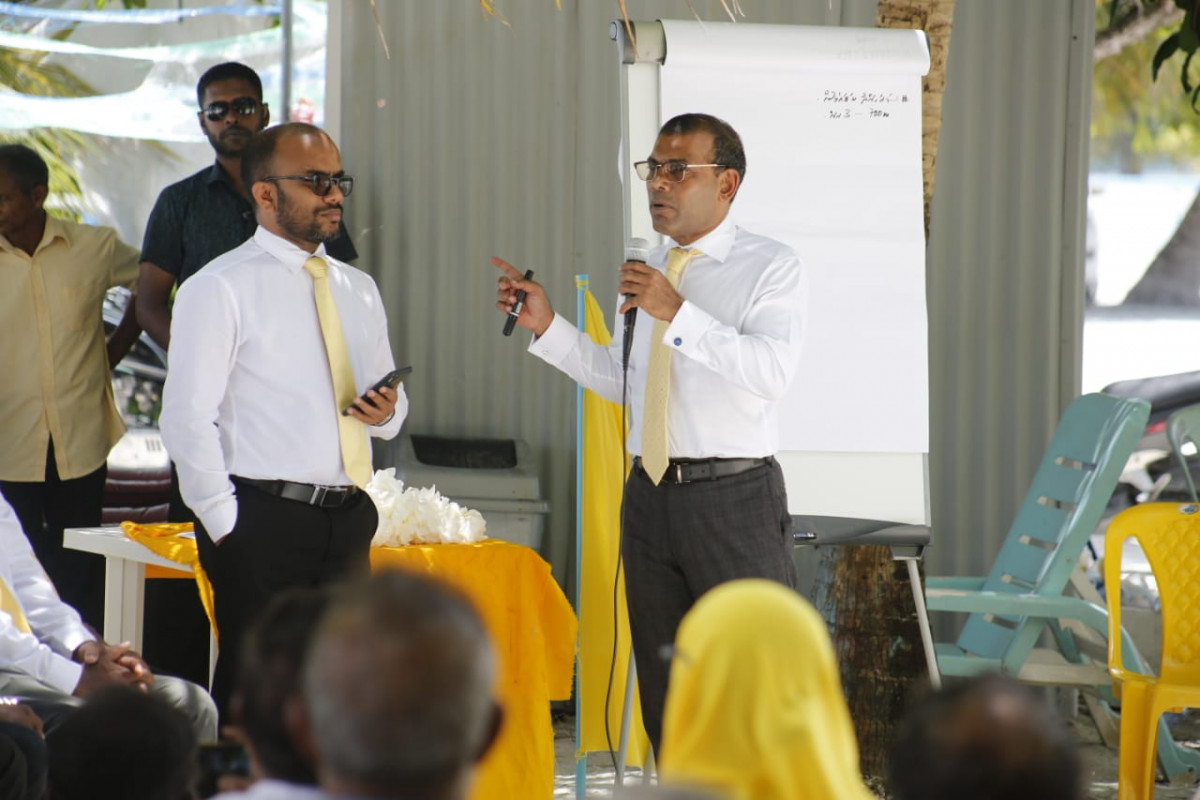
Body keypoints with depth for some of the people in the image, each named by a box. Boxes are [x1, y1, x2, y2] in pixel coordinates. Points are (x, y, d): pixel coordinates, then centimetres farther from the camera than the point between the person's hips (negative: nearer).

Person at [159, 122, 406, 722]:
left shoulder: (358, 290, 19)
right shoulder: (219, 288, -2)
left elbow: (389, 402, 26)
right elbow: (187, 420, -7)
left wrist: (386, 411, 1)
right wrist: (226, 528, -11)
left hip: (348, 521, 6)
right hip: (263, 524, -6)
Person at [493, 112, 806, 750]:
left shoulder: (769, 268, -6)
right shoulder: (646, 271, 15)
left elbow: (773, 371, -21)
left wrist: (677, 313, -26)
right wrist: (546, 326, 12)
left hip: (733, 499, -7)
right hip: (651, 497, 7)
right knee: (665, 696, 12)